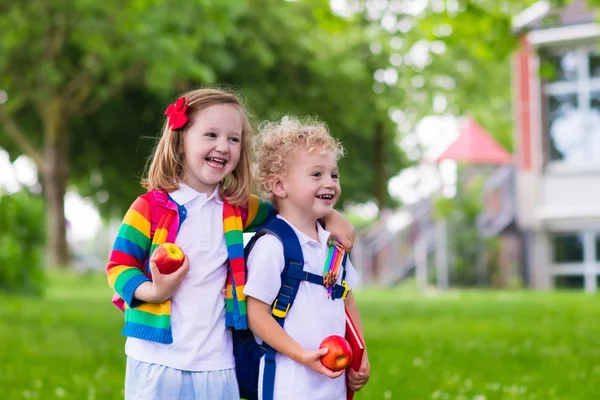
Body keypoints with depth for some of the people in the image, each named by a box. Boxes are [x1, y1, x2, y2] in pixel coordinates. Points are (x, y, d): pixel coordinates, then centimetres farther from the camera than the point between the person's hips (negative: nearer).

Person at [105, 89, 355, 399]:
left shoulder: (238, 210, 9)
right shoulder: (150, 206, -5)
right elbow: (118, 265, -4)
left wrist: (329, 215, 12)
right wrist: (153, 291, -22)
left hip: (217, 365, 4)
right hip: (157, 360, -4)